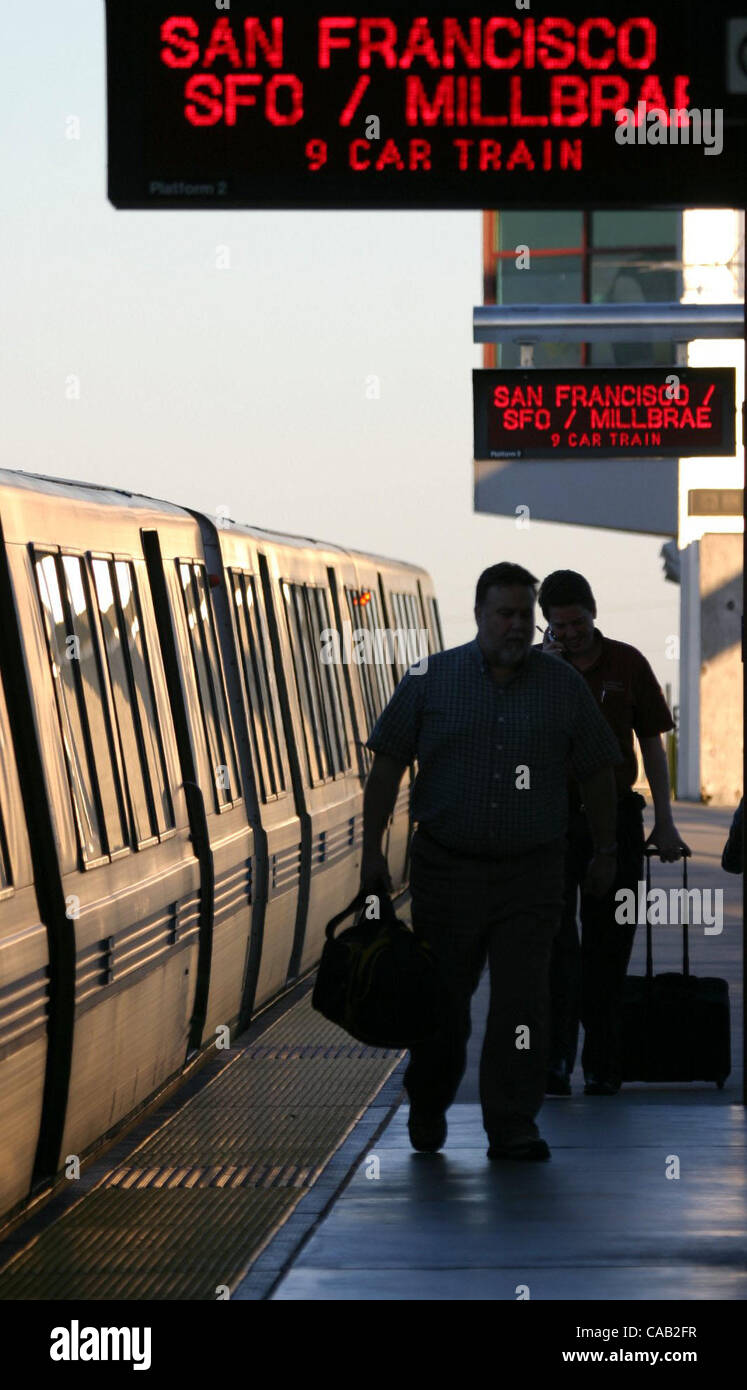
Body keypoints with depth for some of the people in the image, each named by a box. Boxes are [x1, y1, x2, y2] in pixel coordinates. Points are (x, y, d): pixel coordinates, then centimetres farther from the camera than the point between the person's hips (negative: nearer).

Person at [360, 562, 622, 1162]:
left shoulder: (564, 685, 4)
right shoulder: (431, 680, 1)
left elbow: (598, 770, 11)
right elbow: (388, 763, 3)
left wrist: (605, 851, 11)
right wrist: (373, 849, -2)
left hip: (531, 872, 0)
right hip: (446, 866, 0)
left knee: (522, 1001, -7)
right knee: (442, 999, 8)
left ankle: (512, 1125, -2)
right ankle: (428, 1110, 29)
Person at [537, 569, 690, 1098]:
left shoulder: (628, 663, 4)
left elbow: (652, 743, 7)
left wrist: (665, 821, 2)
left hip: (615, 816, 1)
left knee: (607, 946, 4)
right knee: (556, 941, -10)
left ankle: (603, 1066, 10)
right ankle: (556, 1058, -13)